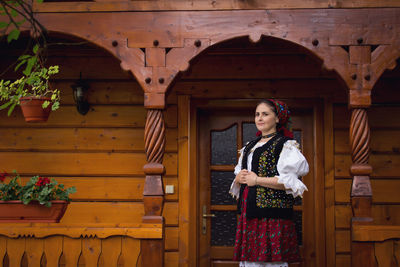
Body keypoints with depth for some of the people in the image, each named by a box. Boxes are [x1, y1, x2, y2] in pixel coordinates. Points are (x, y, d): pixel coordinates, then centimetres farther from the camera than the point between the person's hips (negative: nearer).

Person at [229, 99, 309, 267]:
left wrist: (256, 180, -11)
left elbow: (289, 181, -12)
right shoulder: (249, 147, 20)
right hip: (248, 212, 6)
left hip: (273, 213, -6)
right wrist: (239, 178, 0)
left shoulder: (285, 145, -2)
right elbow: (238, 176, 24)